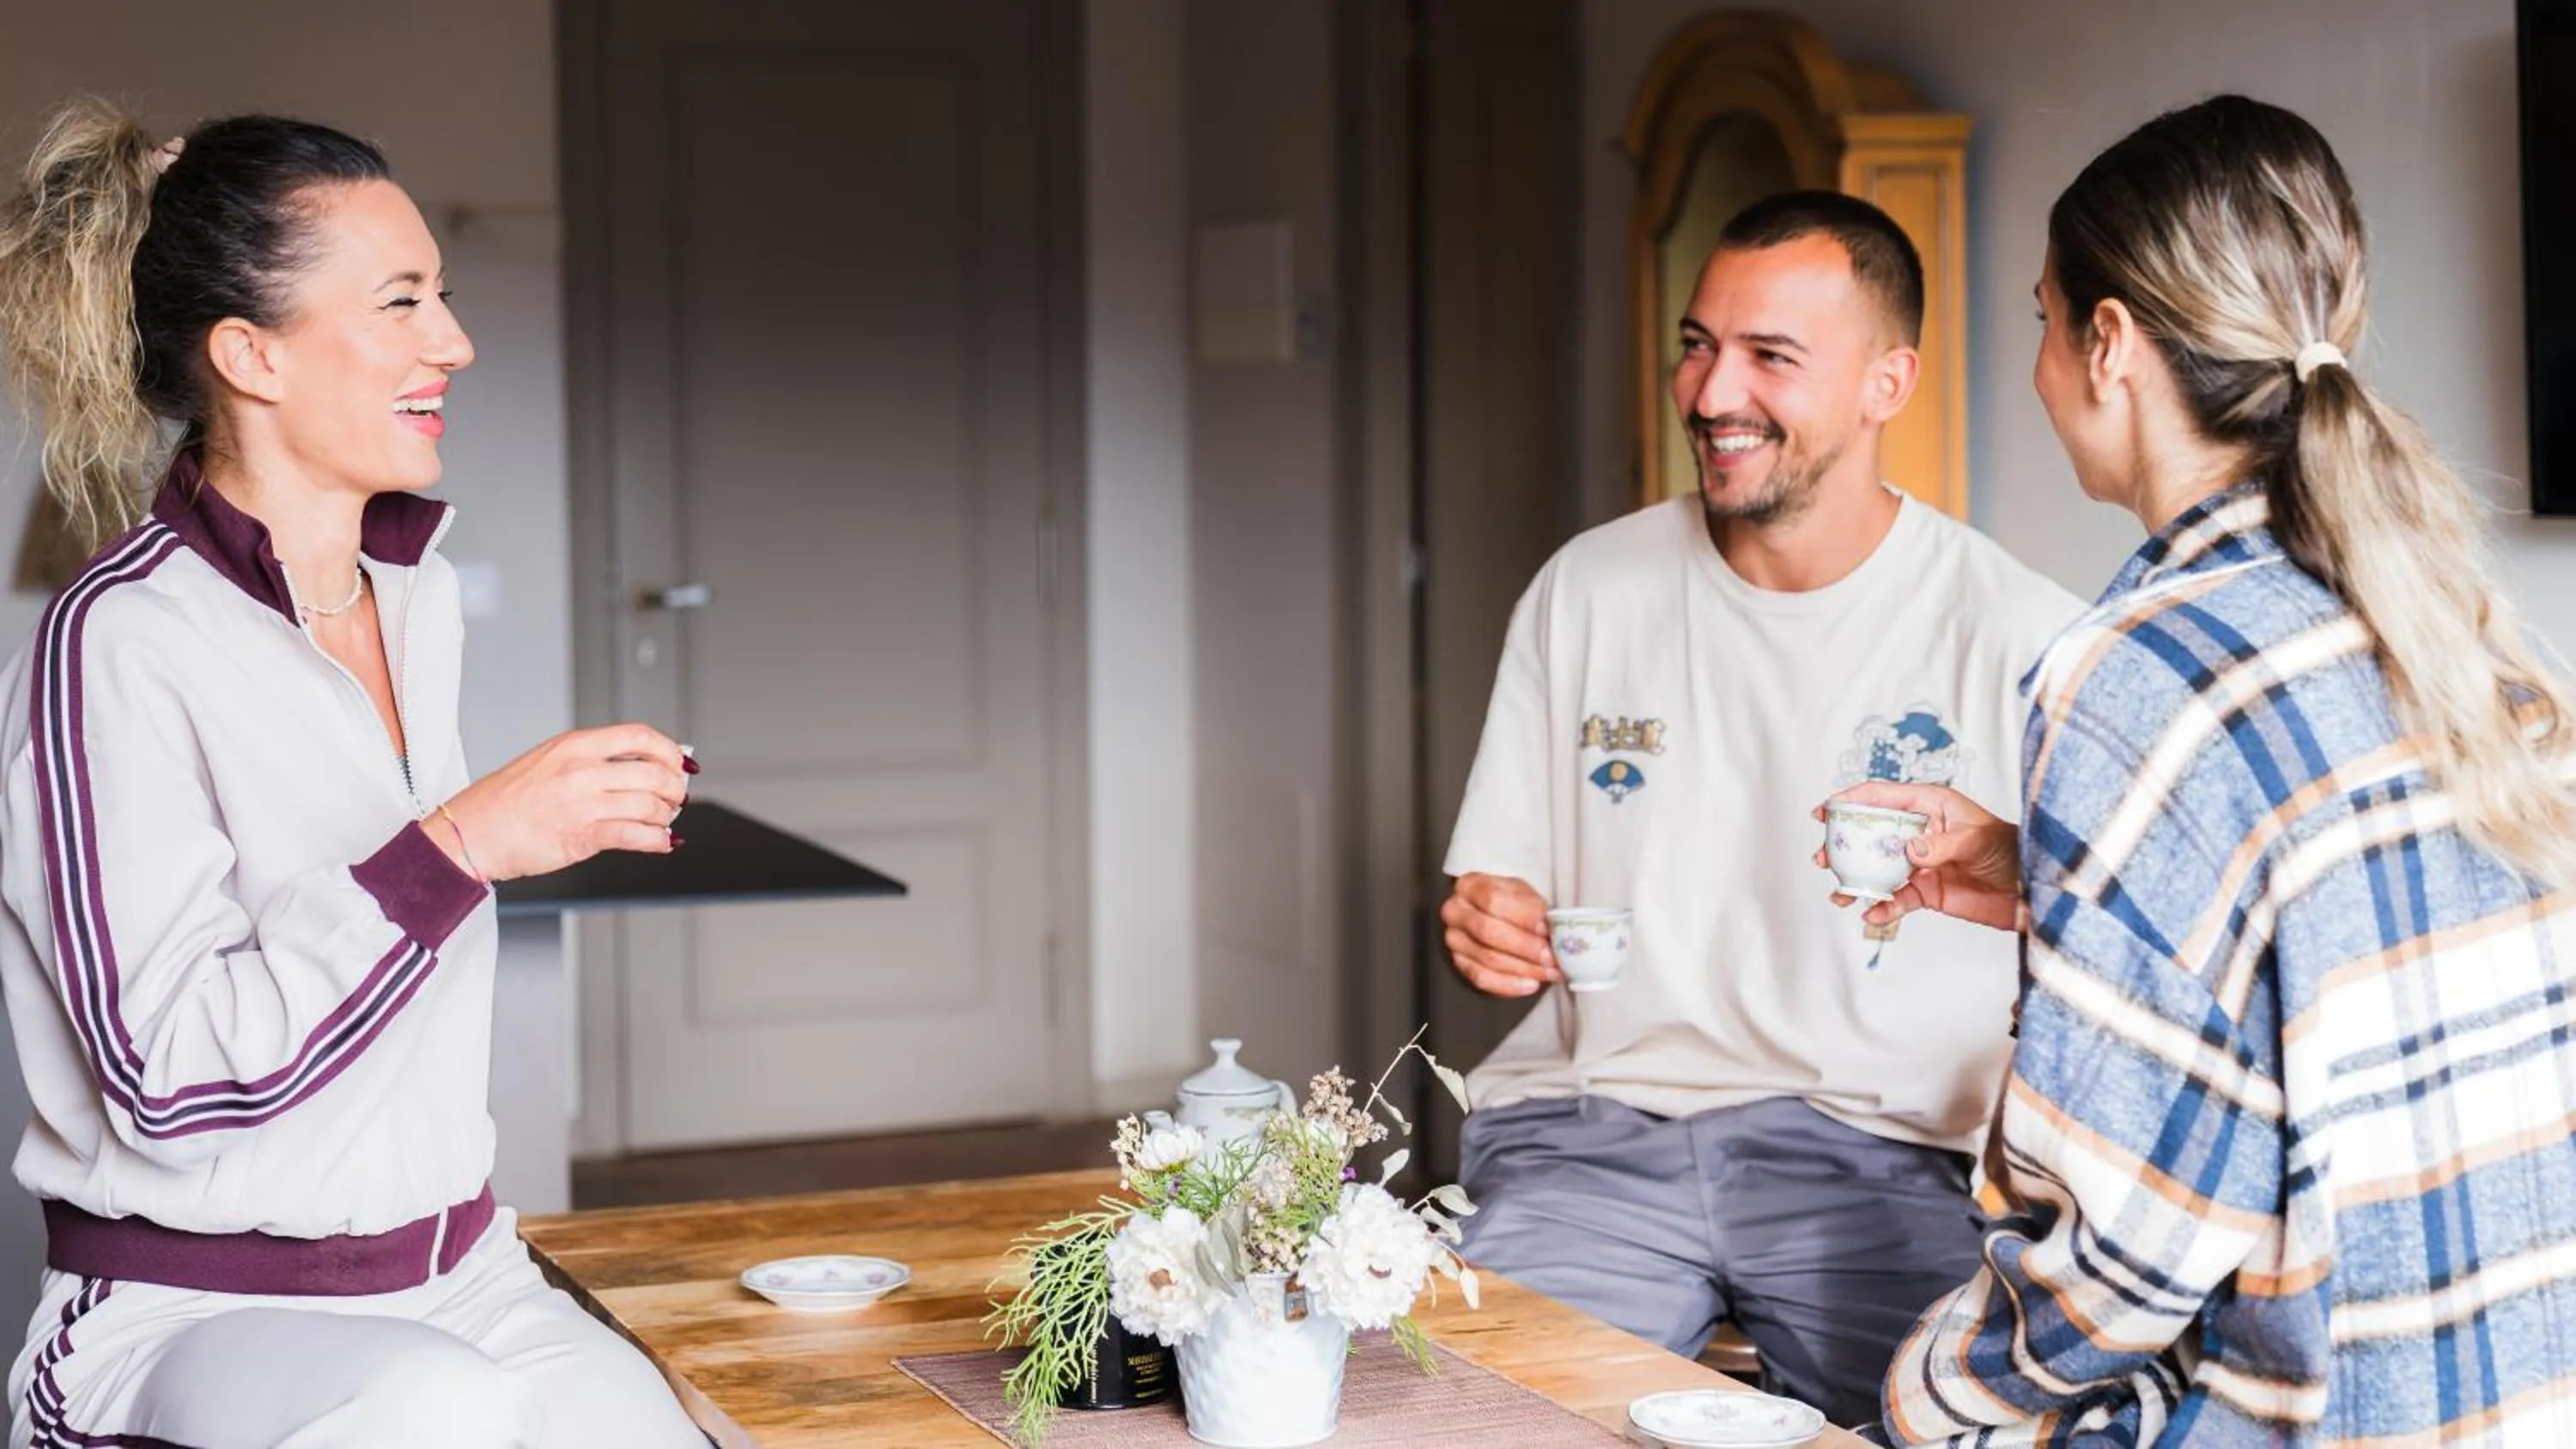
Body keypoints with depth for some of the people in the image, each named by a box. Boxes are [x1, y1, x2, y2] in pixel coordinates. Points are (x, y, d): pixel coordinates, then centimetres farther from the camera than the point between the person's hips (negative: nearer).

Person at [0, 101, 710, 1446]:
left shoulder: (418, 590, 10)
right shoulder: (120, 643, -13)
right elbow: (166, 1072, -20)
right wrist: (463, 842, -23)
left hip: (458, 1279, 6)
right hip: (189, 1316, -6)